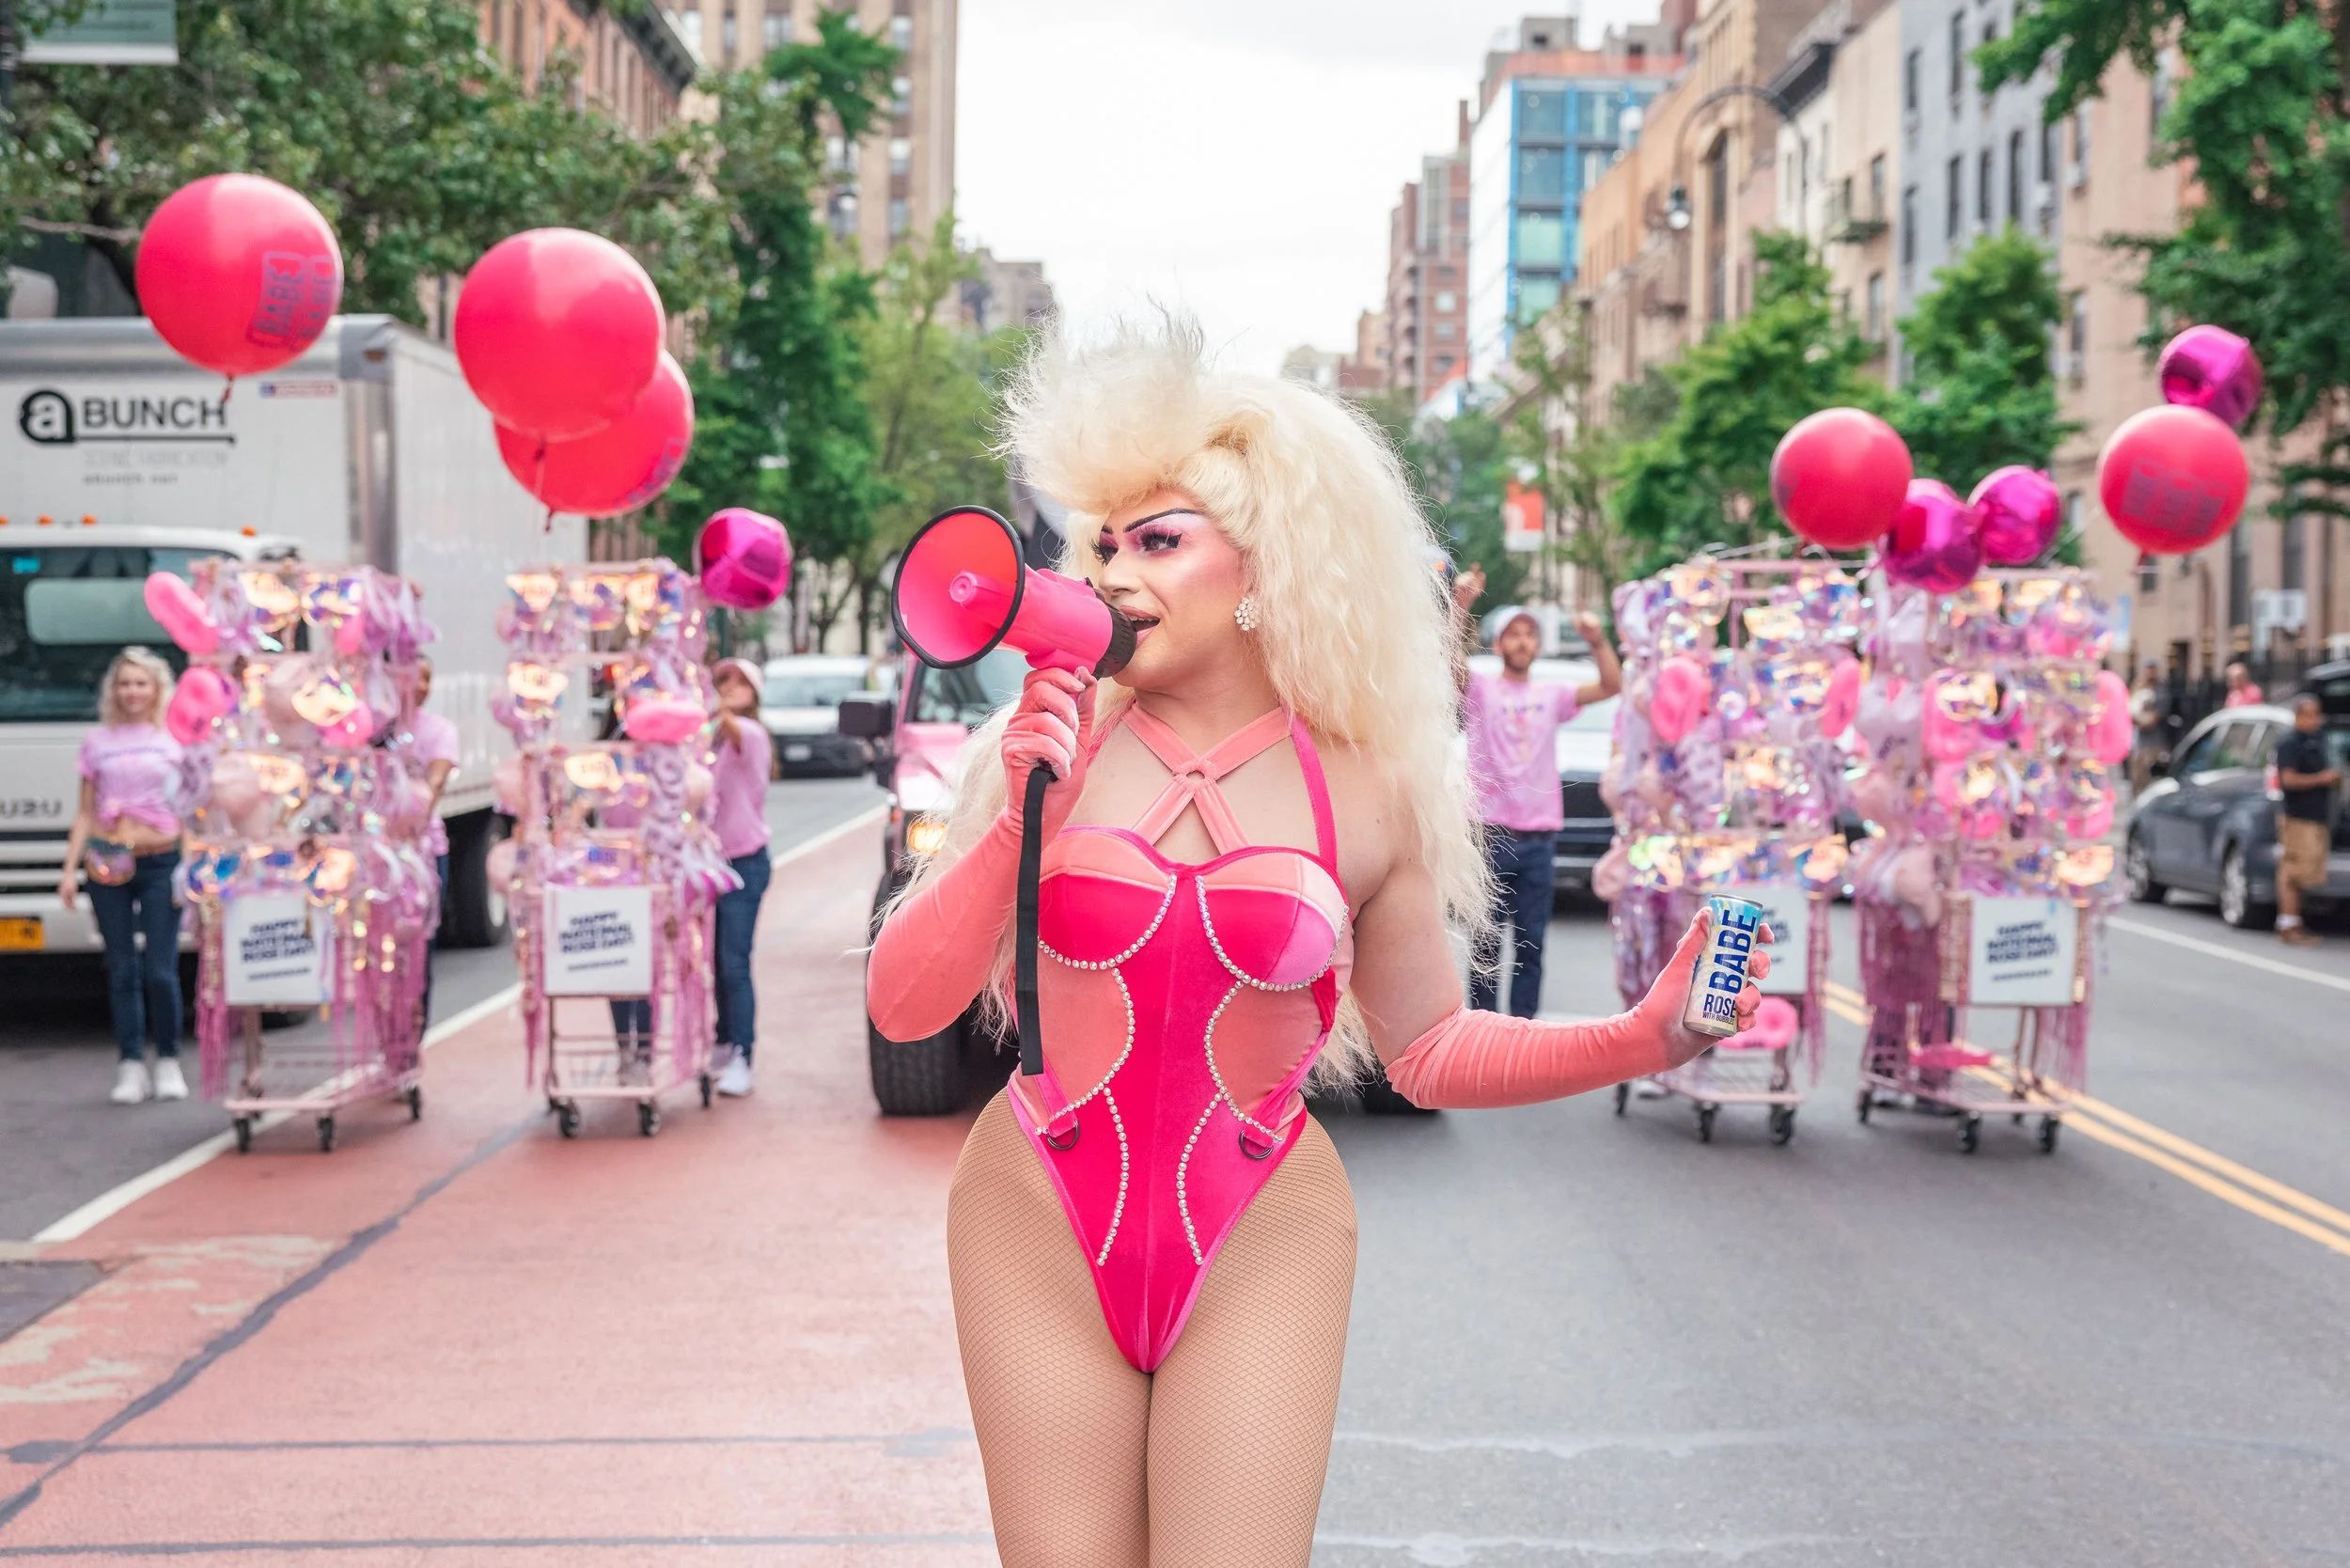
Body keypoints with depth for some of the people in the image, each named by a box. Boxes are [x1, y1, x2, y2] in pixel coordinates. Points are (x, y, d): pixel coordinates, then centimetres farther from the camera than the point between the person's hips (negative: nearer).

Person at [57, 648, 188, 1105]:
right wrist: (70, 869, 6)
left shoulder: (176, 739, 9)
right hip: (108, 864, 2)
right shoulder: (97, 742, 13)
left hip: (162, 861, -2)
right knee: (121, 969, 2)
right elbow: (85, 813, 14)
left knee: (160, 969, -6)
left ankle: (168, 1062, 8)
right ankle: (132, 1067, 6)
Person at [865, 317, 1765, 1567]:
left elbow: (1429, 1048, 7)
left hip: (1258, 1239, -1)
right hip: (1039, 1226, 1)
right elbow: (900, 1007, -5)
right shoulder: (1044, 748, -2)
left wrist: (1642, 1039, -6)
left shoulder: (1363, 794, -2)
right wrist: (1019, 820, -16)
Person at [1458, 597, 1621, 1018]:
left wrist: (1598, 640, -13)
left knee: (1531, 944, 5)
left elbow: (1611, 686, 4)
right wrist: (1459, 609, -31)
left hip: (1539, 837, 3)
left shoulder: (1552, 695, 13)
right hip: (1491, 835, -3)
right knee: (1488, 942, 2)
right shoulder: (1479, 691, 3)